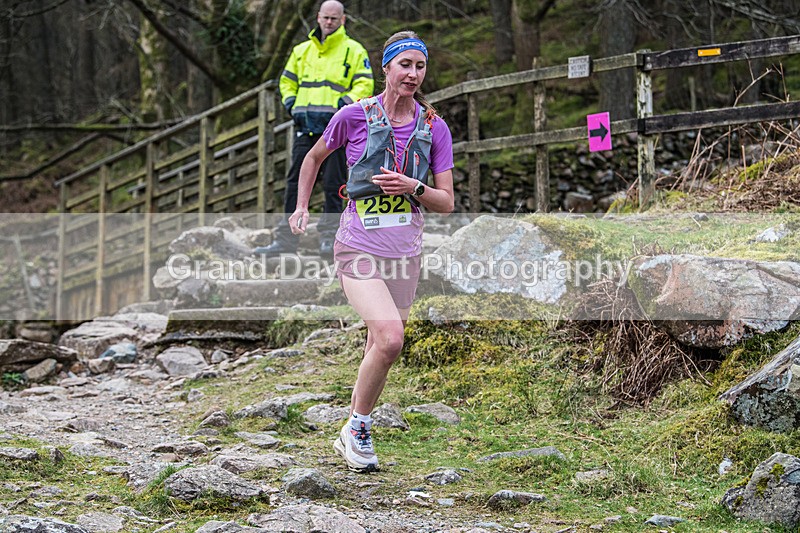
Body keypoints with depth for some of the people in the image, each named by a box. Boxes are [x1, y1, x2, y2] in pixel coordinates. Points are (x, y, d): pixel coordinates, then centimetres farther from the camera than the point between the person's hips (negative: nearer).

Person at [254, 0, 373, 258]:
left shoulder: (354, 51, 6)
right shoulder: (302, 50, 18)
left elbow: (364, 85, -1)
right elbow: (287, 80, 27)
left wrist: (345, 103, -15)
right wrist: (290, 102, 9)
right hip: (305, 125, 4)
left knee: (333, 184, -2)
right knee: (295, 181, 0)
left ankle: (329, 237, 4)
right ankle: (286, 237, 2)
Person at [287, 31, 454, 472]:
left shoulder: (434, 128, 2)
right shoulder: (355, 116, -5)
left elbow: (446, 203, 3)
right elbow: (314, 157, 14)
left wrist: (412, 187, -14)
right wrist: (302, 206, 14)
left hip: (405, 252, 4)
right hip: (359, 248, -4)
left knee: (379, 351, 10)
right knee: (390, 338, -23)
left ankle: (351, 436, 29)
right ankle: (357, 427, -3)